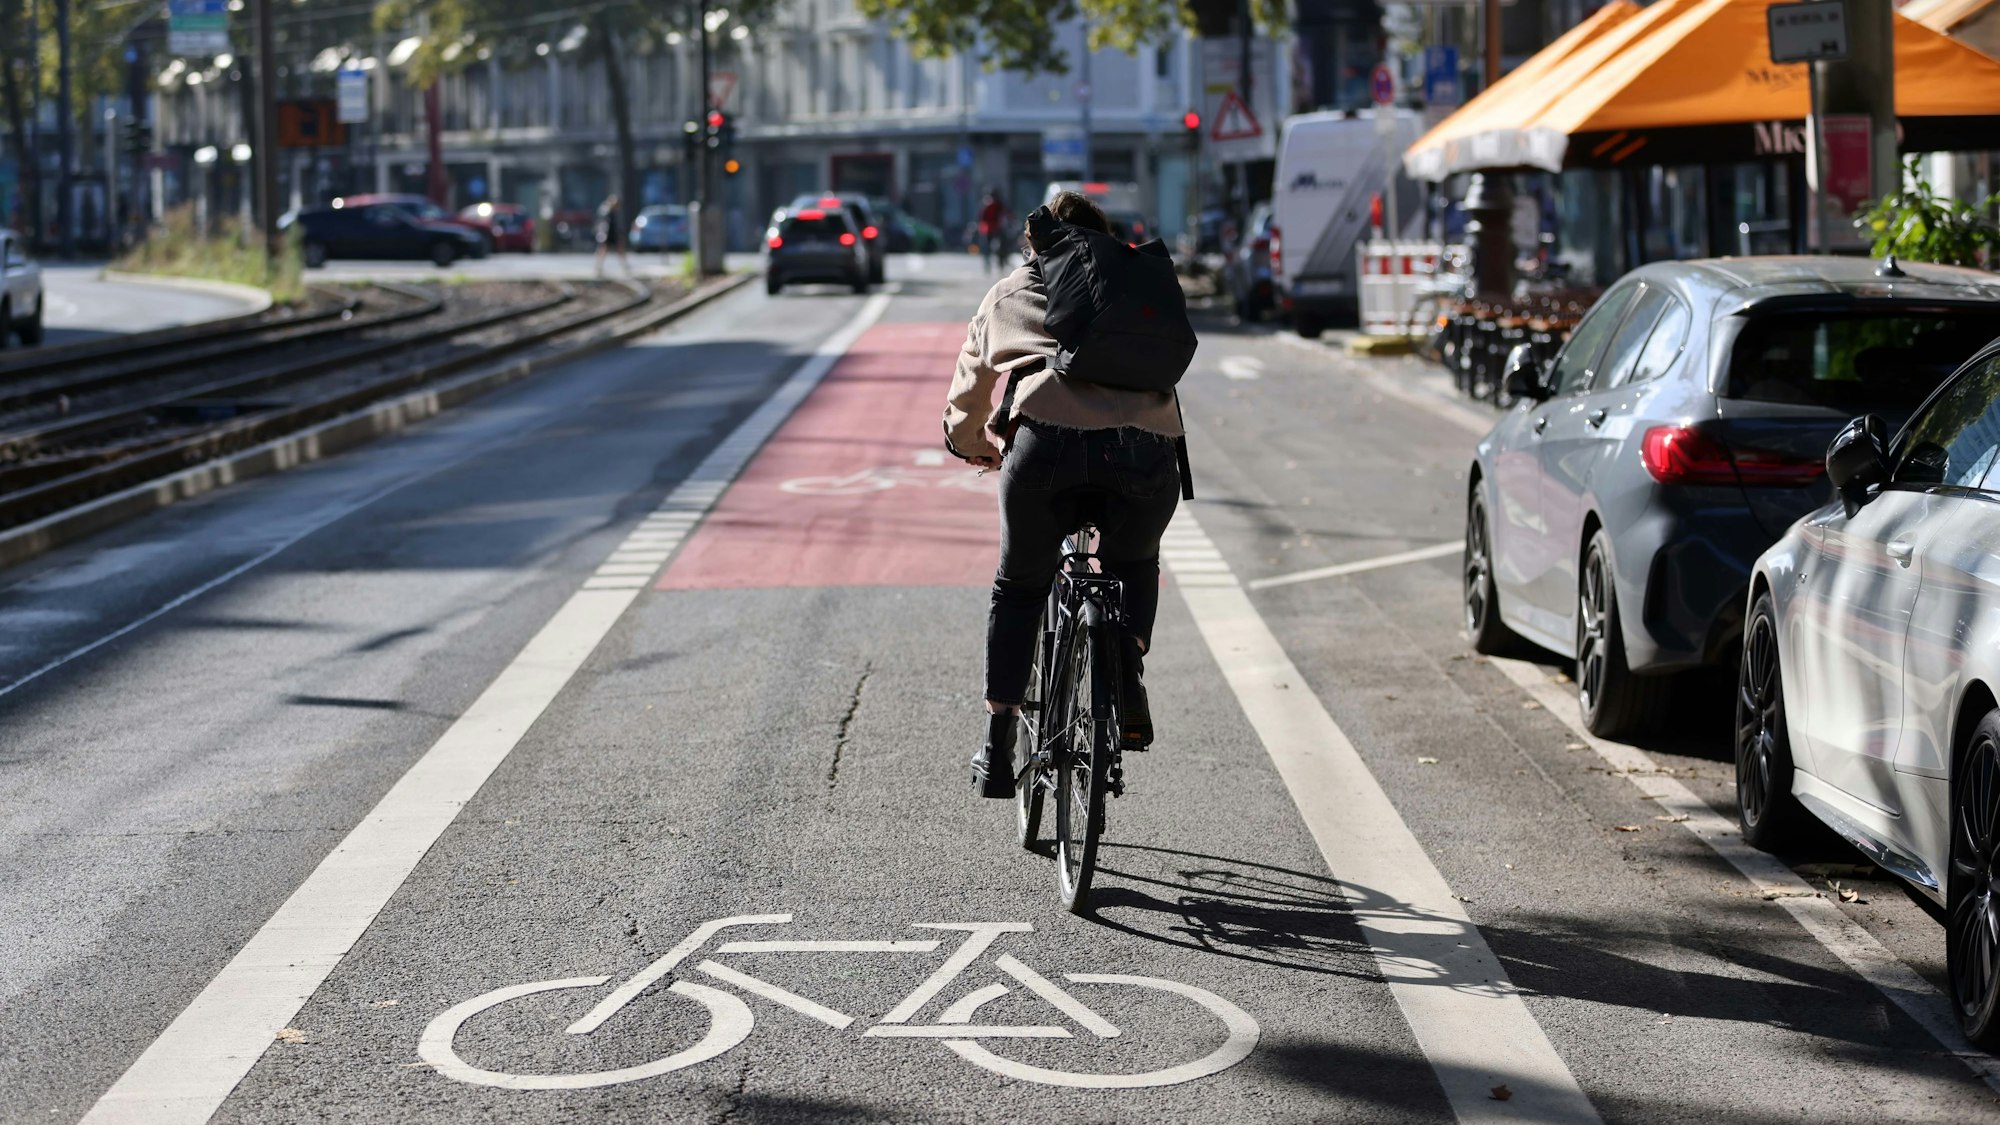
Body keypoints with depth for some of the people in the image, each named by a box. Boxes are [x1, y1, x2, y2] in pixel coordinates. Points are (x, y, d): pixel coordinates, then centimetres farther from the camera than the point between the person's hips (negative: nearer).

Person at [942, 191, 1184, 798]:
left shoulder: (1007, 293, 30)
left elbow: (968, 391, 37)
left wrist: (973, 443, 57)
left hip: (1047, 444, -1)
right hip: (1147, 446, 1)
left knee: (1018, 588, 22)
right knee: (1135, 566, 32)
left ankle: (997, 749, 17)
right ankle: (1128, 673, 7)